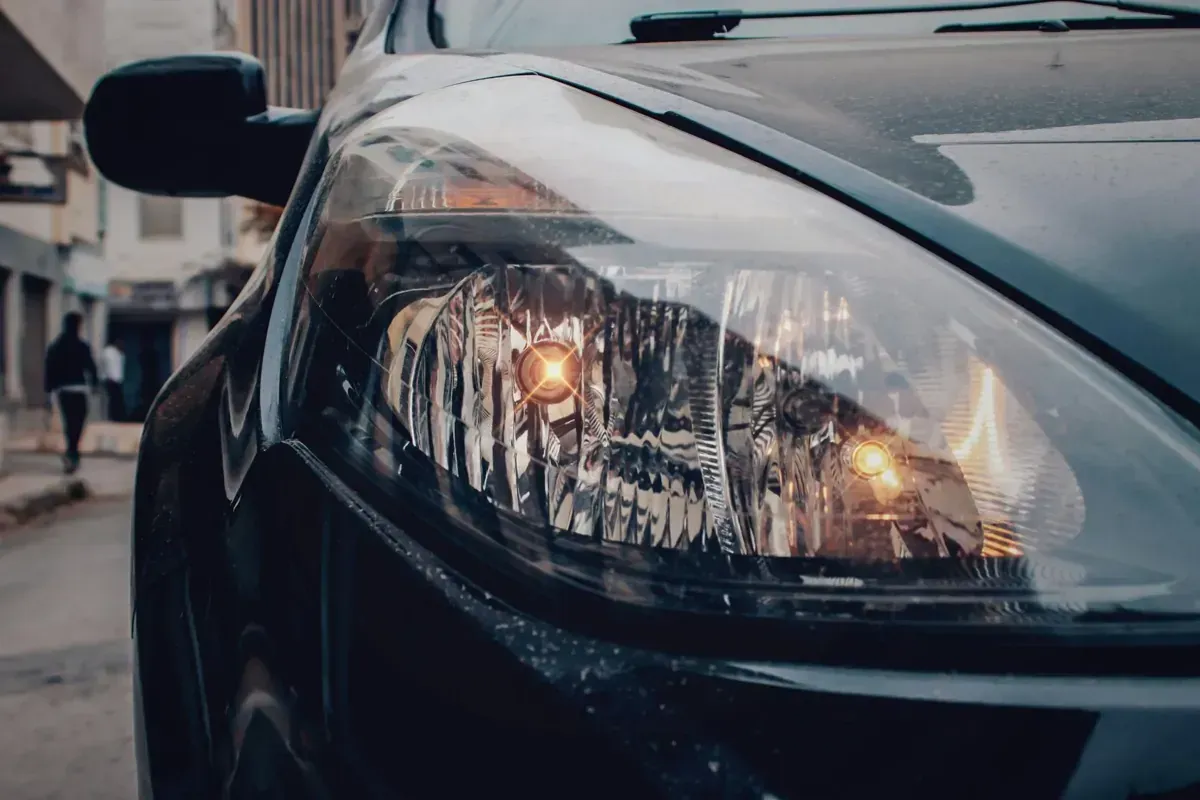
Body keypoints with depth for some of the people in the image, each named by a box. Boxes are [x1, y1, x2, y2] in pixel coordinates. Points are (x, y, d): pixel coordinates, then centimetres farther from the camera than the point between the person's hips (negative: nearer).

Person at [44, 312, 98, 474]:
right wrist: (93, 383, 12)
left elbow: (49, 370, 5)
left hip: (61, 389, 5)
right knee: (77, 422, -2)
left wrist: (49, 391, 8)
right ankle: (71, 452, -17)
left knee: (69, 421, 16)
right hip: (78, 388, -5)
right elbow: (91, 367, -5)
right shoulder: (82, 346, -7)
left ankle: (72, 453, 22)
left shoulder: (54, 347, 6)